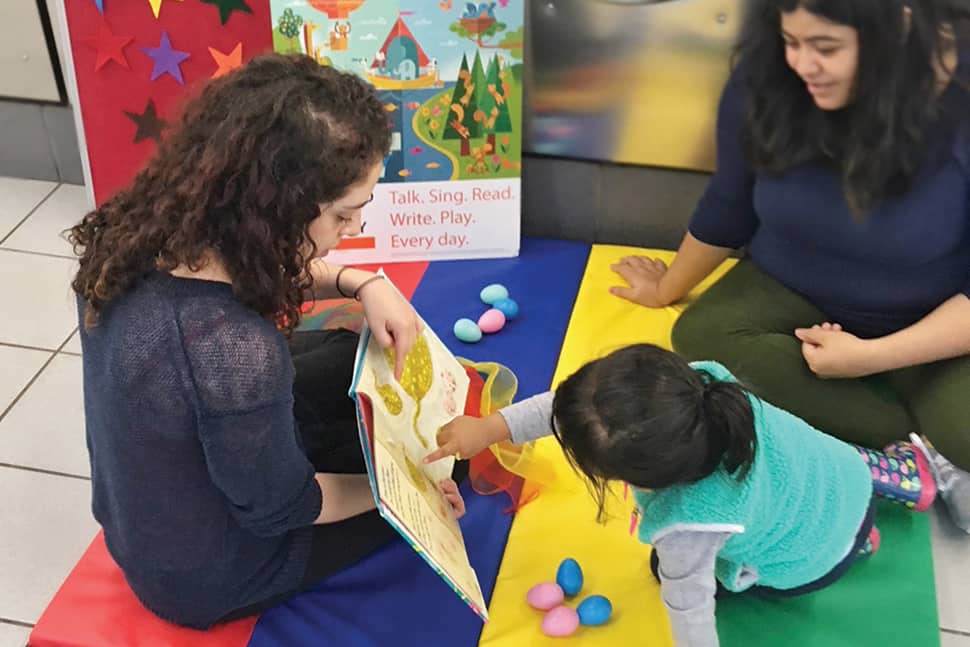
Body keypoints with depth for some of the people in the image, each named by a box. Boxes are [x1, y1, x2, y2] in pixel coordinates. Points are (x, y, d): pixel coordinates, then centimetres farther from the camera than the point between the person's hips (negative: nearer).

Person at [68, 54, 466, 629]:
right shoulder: (238, 354, -44)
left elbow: (271, 268, 2)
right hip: (208, 578, -6)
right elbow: (281, 508, -24)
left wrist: (364, 284, -13)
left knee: (355, 357, 18)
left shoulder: (146, 231, -20)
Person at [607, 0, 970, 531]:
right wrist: (668, 289, 13)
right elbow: (727, 206, 1)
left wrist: (871, 357, -29)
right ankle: (925, 450, -23)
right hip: (794, 292, 5)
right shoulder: (766, 81, -17)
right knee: (701, 335, -28)